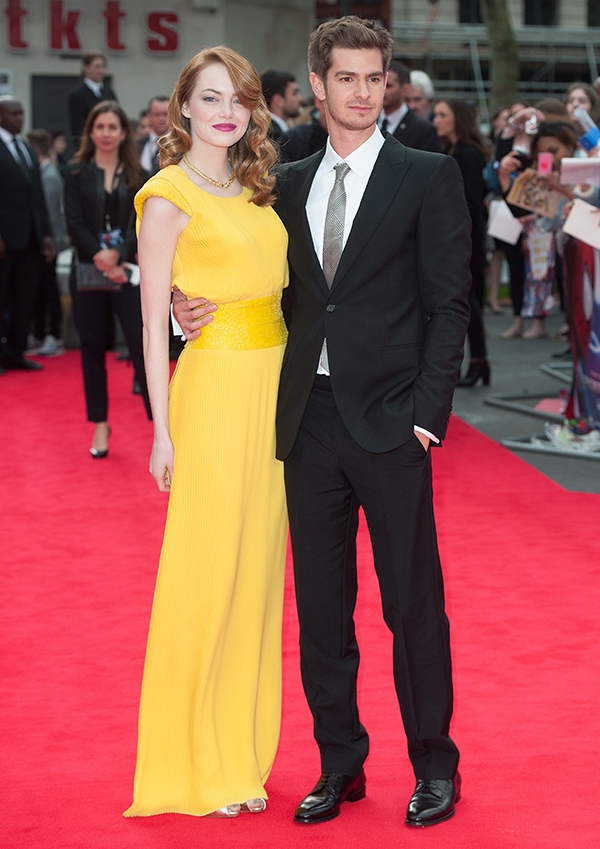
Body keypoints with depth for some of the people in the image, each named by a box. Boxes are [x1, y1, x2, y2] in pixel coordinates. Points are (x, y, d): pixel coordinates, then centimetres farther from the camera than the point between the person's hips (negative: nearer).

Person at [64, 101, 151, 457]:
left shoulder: (138, 176, 5)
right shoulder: (76, 173, 4)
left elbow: (143, 224, -2)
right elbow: (75, 224, -4)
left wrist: (118, 254, -19)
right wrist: (101, 258, -17)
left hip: (130, 272, -1)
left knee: (143, 344, -8)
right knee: (93, 348, 7)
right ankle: (100, 425, 17)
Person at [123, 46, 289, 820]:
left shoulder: (254, 192, 14)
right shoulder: (168, 198, -6)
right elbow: (153, 322, -8)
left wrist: (290, 399, 9)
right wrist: (162, 429, -11)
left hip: (273, 389, 7)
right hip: (214, 387, -7)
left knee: (258, 570, 10)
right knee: (207, 575, -2)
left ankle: (240, 751, 21)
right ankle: (198, 766, 9)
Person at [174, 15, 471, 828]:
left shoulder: (428, 176, -1)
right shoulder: (290, 184, 12)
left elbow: (448, 302, -4)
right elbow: (287, 294, 13)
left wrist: (427, 411, -11)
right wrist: (203, 309, -4)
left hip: (391, 423, -4)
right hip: (309, 418, 4)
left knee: (413, 602, 2)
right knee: (320, 606, 9)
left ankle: (435, 767, 17)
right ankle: (341, 765, 22)